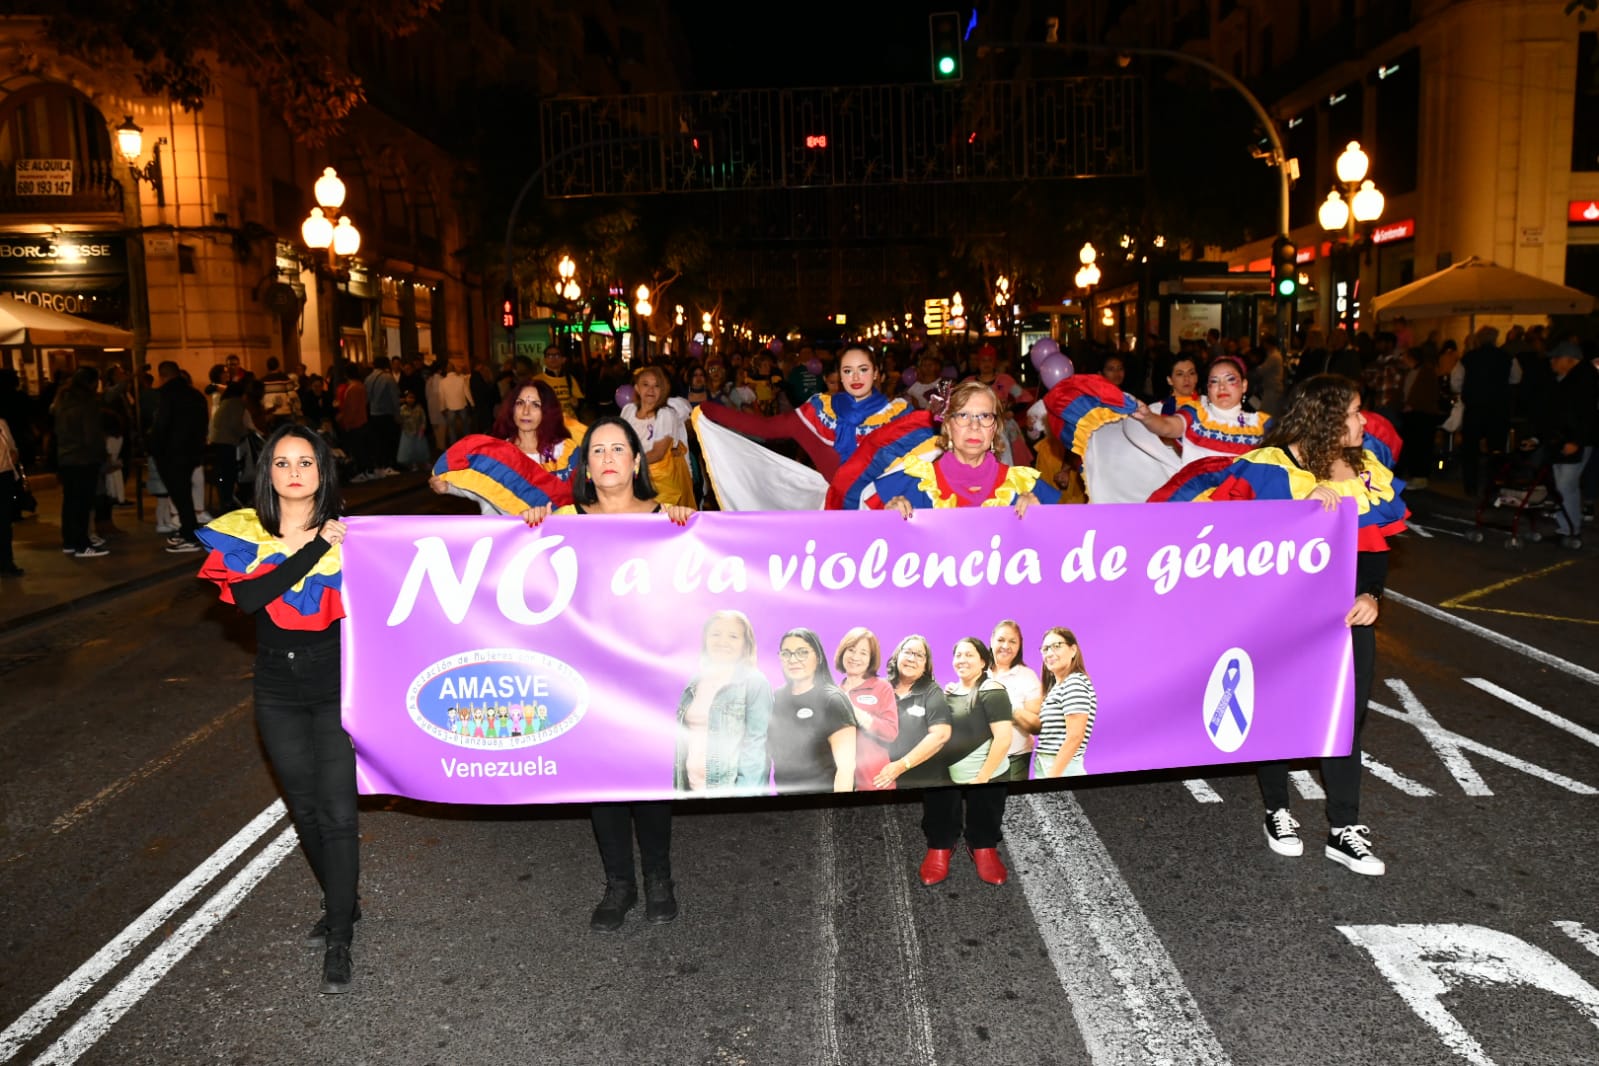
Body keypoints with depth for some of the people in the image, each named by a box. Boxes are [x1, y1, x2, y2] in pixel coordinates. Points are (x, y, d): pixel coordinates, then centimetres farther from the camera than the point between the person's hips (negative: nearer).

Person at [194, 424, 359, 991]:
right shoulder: (243, 534, -4)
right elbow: (248, 597, -22)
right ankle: (339, 900, 39)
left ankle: (339, 941, 10)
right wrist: (315, 548, -25)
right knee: (304, 806, 16)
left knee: (337, 811, -4)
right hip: (277, 693, 3)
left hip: (338, 689, -3)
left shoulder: (346, 535, -7)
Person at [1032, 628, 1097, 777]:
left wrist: (1052, 777, -19)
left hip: (1062, 770, -8)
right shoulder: (1055, 686, 17)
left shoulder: (1075, 683, -10)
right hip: (1044, 767, 8)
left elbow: (1075, 737, -17)